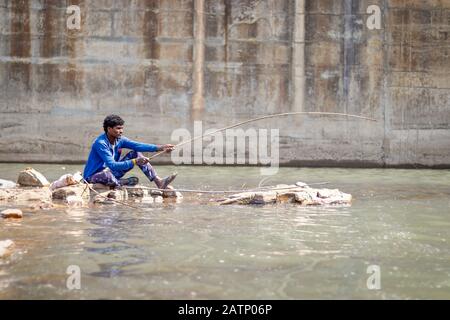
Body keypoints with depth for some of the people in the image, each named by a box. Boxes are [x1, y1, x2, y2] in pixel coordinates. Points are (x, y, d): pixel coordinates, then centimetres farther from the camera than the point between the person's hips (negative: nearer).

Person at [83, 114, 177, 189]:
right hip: (93, 177, -8)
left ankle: (159, 182, -11)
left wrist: (160, 148, -23)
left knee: (136, 153, -1)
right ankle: (124, 183, -10)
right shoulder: (100, 143, -26)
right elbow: (112, 165, -33)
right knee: (107, 175, -45)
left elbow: (138, 146, -12)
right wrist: (134, 162, -40)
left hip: (110, 171, 8)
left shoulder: (120, 140, -2)